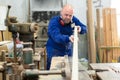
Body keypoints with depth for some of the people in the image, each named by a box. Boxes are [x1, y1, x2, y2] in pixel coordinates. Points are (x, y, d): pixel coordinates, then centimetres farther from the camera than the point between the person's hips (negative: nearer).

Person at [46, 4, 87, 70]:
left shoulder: (73, 19, -5)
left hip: (68, 50, 5)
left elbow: (84, 28, 0)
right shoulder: (54, 22, -23)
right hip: (54, 50, -5)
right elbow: (56, 37, -38)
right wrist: (68, 38, -57)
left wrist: (80, 28, -25)